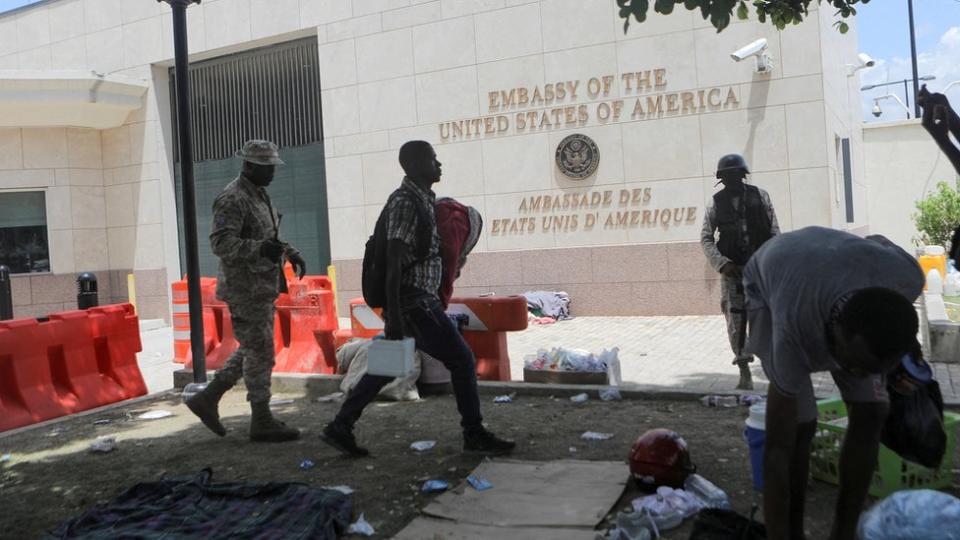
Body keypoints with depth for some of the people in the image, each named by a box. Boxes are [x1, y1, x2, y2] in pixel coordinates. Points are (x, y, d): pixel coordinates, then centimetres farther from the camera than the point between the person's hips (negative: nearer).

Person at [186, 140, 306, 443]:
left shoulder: (259, 195, 15)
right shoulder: (232, 199, -15)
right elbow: (221, 243, -24)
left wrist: (290, 252, 11)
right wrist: (261, 248, -36)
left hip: (263, 287, 10)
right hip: (246, 289, -10)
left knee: (254, 350, 16)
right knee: (260, 353, -3)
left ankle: (207, 398, 25)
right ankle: (262, 422, 8)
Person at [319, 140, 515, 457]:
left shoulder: (422, 200, 15)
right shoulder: (406, 202, -15)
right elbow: (393, 261, -22)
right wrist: (393, 315, -27)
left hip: (419, 301, 10)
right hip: (414, 303, -10)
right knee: (461, 360, -2)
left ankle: (340, 429, 21)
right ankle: (475, 436, 9)